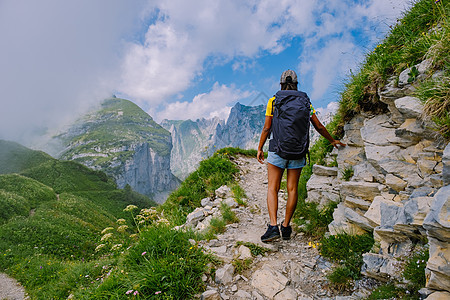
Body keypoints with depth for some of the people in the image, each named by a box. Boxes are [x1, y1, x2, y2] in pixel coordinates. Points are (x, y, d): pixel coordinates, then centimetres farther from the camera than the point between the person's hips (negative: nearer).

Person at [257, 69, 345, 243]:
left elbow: (266, 128, -2)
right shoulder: (306, 102, 8)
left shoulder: (274, 100, 1)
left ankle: (273, 226, -9)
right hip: (298, 153, 2)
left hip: (278, 150, -2)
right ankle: (286, 227, 15)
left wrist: (259, 149, 7)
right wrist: (333, 141, 29)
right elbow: (319, 127, 13)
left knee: (272, 188, 2)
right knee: (292, 189, 8)